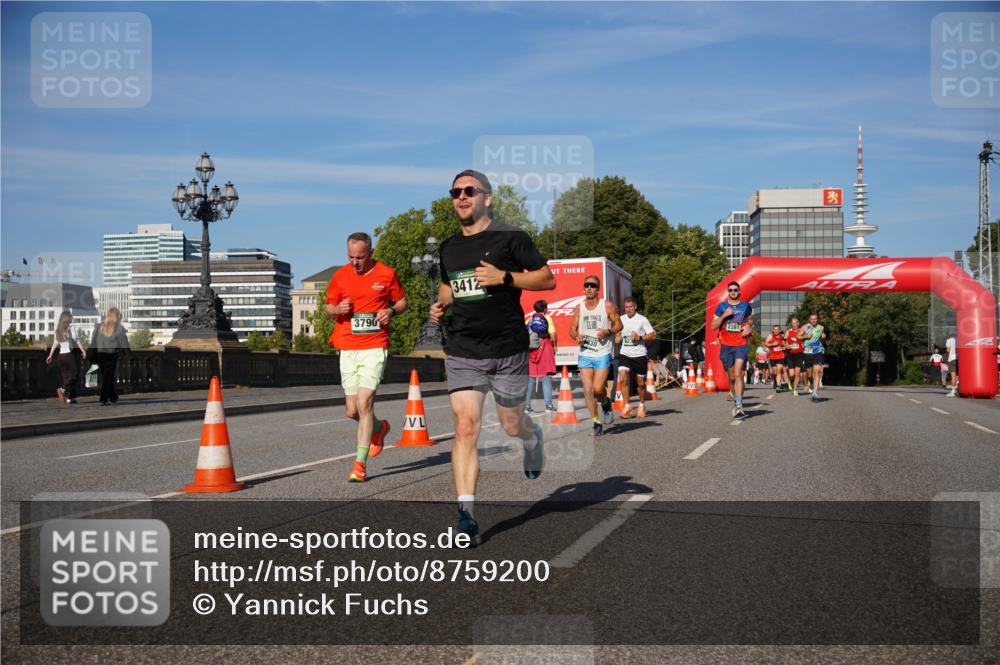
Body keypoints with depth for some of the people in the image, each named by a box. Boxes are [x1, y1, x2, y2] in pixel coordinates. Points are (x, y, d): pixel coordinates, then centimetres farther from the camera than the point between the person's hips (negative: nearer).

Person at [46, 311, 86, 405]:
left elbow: (55, 344, 8)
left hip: (61, 355, 6)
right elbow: (76, 340, -10)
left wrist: (50, 355, 11)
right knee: (74, 374, -1)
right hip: (70, 354, -6)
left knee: (66, 377, 7)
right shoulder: (70, 328, -6)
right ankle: (62, 389, -21)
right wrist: (83, 351, -9)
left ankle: (69, 398, 4)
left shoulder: (58, 330, 9)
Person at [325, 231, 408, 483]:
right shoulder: (340, 276, 6)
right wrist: (337, 309, -8)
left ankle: (360, 464, -7)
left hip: (375, 347, -3)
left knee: (364, 403, -15)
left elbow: (402, 302, 12)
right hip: (347, 348, 3)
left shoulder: (386, 274, 0)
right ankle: (379, 428, 39)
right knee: (352, 410, 5)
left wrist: (391, 311, -10)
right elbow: (328, 307, 15)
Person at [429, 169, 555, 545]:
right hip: (462, 352, 3)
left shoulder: (510, 238, -3)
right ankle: (466, 515, -12)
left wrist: (505, 277, -16)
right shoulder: (449, 248, 12)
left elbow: (548, 279, -3)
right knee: (465, 427, -11)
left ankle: (533, 439, 50)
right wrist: (440, 305, 8)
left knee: (512, 426, 11)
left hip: (508, 349, -3)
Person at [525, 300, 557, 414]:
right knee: (546, 378, 1)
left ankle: (526, 405, 7)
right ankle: (548, 405, -3)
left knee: (530, 379, 8)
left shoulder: (529, 320, 9)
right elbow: (553, 335, -9)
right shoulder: (547, 319, 1)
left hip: (531, 350, 3)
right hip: (544, 349, -3)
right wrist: (554, 346, 5)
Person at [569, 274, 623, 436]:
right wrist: (576, 336, -10)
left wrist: (608, 331, -15)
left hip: (603, 354, -3)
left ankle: (606, 403, 25)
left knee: (597, 389, -10)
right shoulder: (579, 308, 6)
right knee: (587, 390, -5)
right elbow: (572, 329, 12)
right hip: (585, 355, 3)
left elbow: (619, 324, 4)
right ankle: (596, 422, 6)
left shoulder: (607, 306, -1)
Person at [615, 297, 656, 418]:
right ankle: (627, 406, -9)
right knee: (623, 378, -17)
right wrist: (618, 337, 2)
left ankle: (642, 405, 30)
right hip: (625, 354, 3)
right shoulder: (621, 319, 9)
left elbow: (653, 335, -5)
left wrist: (639, 337, -18)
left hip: (639, 355, -3)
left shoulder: (642, 319, -4)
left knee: (640, 383, 7)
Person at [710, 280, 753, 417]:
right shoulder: (721, 306, 4)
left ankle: (739, 406, -22)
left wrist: (749, 327, 3)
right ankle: (735, 401, 31)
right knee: (731, 377, 10)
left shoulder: (746, 306, 6)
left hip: (741, 345, -2)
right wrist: (724, 315, -13)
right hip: (726, 345, 2)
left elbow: (750, 320, 25)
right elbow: (713, 326, 1)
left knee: (738, 374, -18)